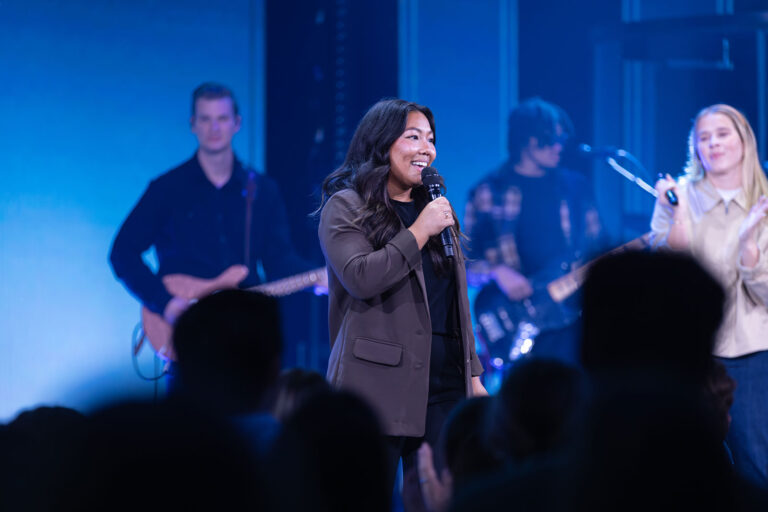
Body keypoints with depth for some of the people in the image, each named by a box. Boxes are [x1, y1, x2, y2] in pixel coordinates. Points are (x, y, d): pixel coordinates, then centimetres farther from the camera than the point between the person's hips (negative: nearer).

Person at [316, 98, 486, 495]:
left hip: (444, 385, 6)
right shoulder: (346, 207, 1)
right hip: (379, 385, -6)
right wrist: (419, 232, -13)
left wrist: (473, 374, 17)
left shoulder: (436, 207, 20)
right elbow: (360, 277, -16)